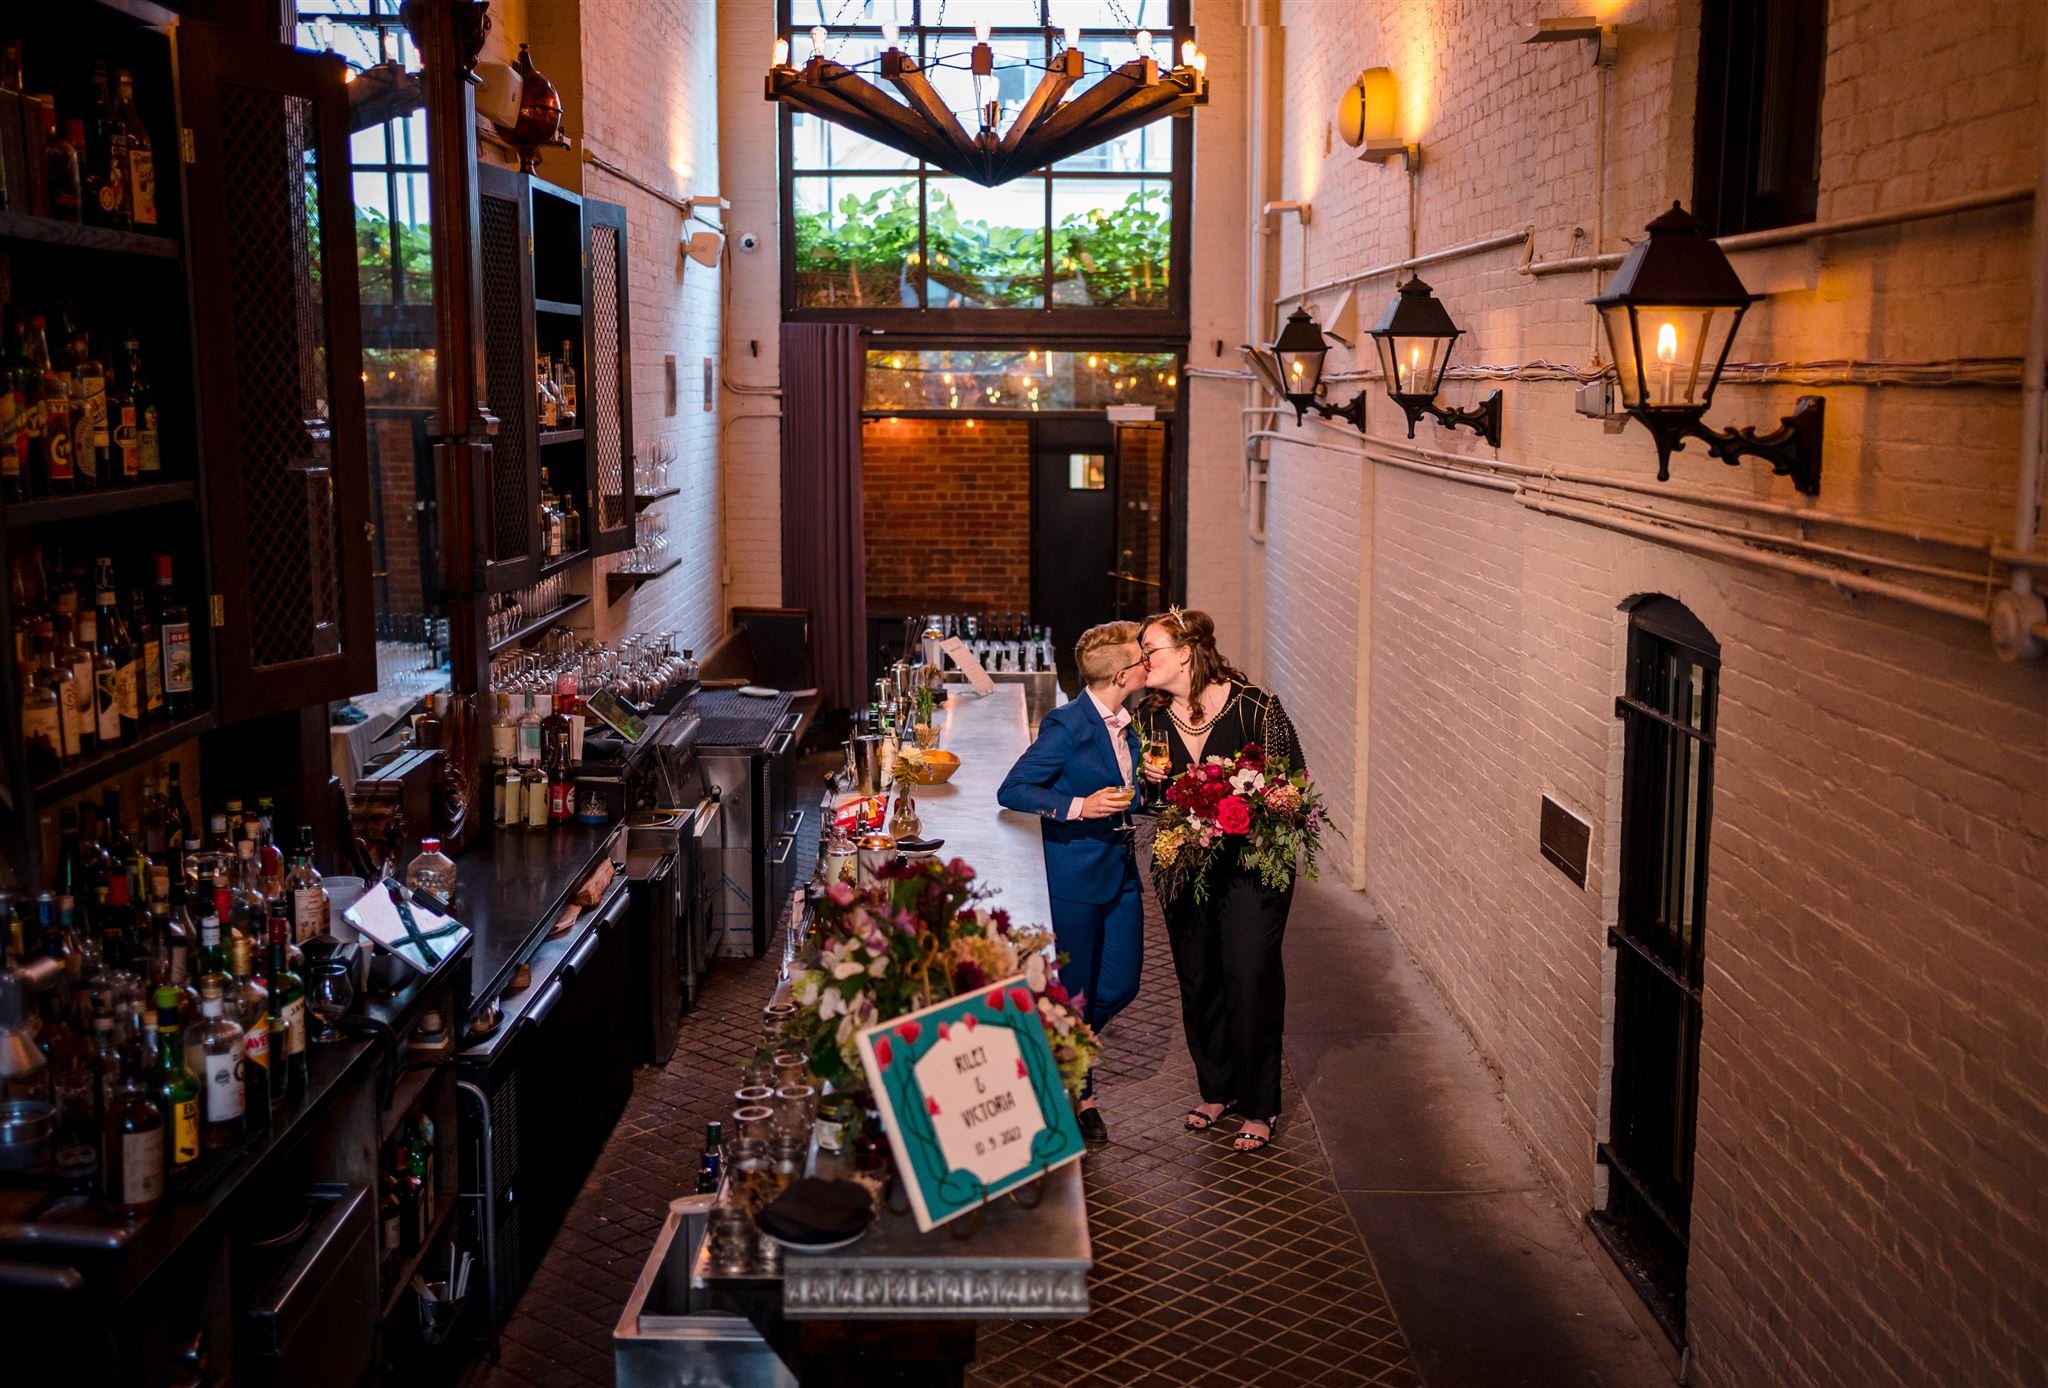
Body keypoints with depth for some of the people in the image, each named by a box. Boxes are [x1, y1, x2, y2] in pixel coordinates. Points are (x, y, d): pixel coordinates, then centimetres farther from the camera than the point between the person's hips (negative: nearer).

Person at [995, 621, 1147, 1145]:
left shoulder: (1124, 725, 7)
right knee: (1073, 991, 5)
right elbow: (1011, 791, -18)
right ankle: (1077, 1096, 23)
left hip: (1120, 871, 8)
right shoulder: (1067, 724, -18)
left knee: (1120, 986, 11)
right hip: (1073, 878, -8)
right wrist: (1079, 807, -25)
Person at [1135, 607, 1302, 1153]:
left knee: (1251, 980, -3)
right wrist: (1151, 778, -8)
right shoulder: (1152, 714, 1)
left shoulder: (1255, 707, -15)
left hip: (1251, 866, -5)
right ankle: (1217, 1090, 32)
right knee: (1197, 980, 13)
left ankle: (1260, 1108, 13)